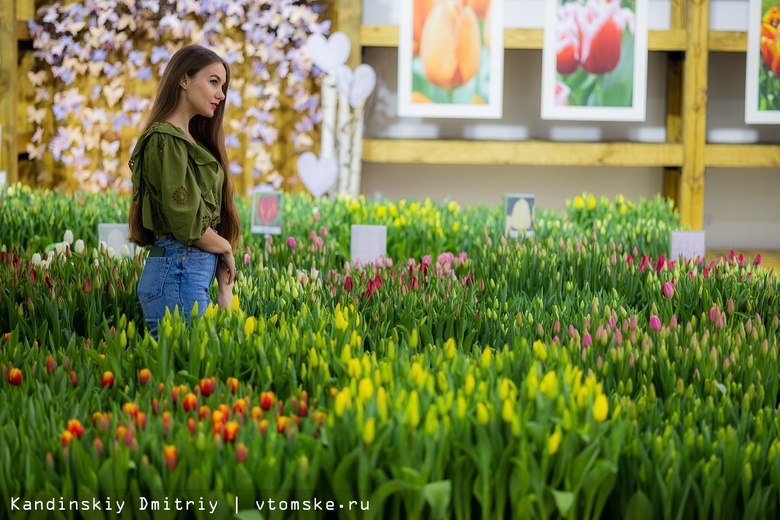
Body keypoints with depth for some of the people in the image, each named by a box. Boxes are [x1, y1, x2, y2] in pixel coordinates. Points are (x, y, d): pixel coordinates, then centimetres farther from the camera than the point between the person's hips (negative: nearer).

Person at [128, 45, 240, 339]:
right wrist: (226, 248, 1)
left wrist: (225, 289, 4)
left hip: (199, 273, 9)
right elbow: (185, 222, -17)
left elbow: (210, 218, 11)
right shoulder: (166, 140, -11)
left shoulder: (191, 139, 17)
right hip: (177, 273, -9)